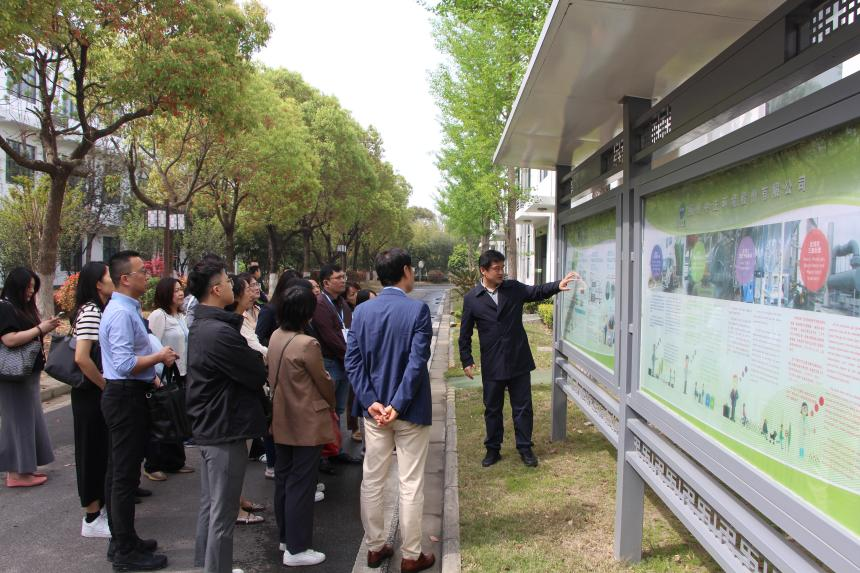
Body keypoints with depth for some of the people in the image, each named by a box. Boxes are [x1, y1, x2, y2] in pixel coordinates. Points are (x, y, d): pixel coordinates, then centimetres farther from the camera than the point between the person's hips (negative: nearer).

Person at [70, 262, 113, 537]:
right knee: (93, 452, 0)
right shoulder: (91, 311, -18)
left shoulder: (97, 311, 11)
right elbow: (82, 358, -27)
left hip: (97, 394, 9)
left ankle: (96, 510, 27)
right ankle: (92, 519, 11)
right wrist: (106, 386, -17)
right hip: (92, 395, -9)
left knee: (100, 451, 16)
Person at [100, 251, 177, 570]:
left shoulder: (126, 309, 12)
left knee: (120, 472, 17)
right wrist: (159, 357, -14)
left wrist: (150, 375, 14)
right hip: (126, 397, -11)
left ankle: (122, 540, 31)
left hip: (126, 396, 11)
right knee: (125, 475, -2)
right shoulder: (122, 313, -20)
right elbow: (124, 364, -26)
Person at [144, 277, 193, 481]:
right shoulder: (158, 315, -14)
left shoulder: (180, 316, 11)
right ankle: (153, 466, 16)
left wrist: (186, 372, 14)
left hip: (180, 374, 8)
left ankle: (175, 462, 26)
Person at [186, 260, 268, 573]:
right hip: (225, 428, -11)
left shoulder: (200, 326, 9)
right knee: (223, 512, 2)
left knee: (209, 504, 22)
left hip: (207, 425, 11)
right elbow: (257, 373, -18)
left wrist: (257, 359, -6)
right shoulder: (220, 331, -25)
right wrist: (263, 367, 1)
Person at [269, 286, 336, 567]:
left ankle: (286, 536, 31)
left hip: (282, 419, 8)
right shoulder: (307, 344, -24)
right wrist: (333, 404, 7)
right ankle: (296, 549, 11)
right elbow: (323, 381, -12)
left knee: (284, 478, 17)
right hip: (307, 422, -8)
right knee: (301, 483, 1)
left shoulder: (276, 336, 0)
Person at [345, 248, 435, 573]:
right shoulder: (417, 309, -13)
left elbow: (352, 361, -3)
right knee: (411, 484, 6)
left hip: (374, 409, 5)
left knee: (372, 481, 14)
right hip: (410, 410, -4)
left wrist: (371, 402, -7)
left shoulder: (362, 311, 1)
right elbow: (417, 363, -19)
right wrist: (397, 406, -16)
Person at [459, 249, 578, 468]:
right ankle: (493, 449, 26)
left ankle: (525, 448, 22)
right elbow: (465, 334, 1)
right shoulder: (471, 299, -3)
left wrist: (558, 285, -19)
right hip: (492, 365, -1)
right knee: (492, 409, 11)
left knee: (523, 407, 8)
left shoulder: (514, 288, 2)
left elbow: (537, 291, 0)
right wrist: (466, 361, -2)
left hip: (519, 361, 1)